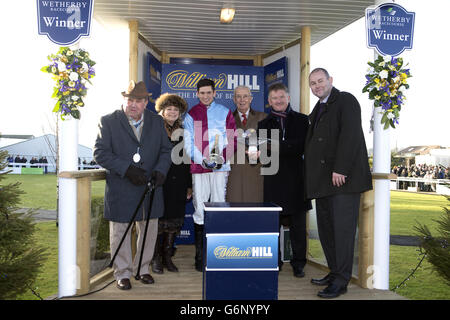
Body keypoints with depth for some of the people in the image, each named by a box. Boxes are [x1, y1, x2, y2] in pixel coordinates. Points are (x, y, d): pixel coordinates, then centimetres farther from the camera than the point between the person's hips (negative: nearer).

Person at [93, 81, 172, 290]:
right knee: (120, 231, 7)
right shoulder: (108, 121, -2)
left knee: (149, 230, 12)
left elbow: (166, 150, 10)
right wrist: (126, 169, -19)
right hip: (120, 189, -3)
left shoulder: (157, 122, 8)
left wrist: (160, 171, -10)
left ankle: (142, 269, 31)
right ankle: (122, 273, 23)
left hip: (150, 187, 3)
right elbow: (100, 153, -8)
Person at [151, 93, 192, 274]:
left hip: (178, 184, 4)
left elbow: (187, 161, 13)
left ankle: (167, 257, 20)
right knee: (158, 220, 0)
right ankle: (156, 259, 13)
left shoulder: (183, 133, 12)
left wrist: (189, 185, 10)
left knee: (174, 221, 7)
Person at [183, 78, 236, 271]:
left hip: (220, 167, 0)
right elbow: (189, 143, 3)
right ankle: (200, 257, 6)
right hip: (199, 168, 0)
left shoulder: (225, 112, 11)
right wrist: (203, 160, -12)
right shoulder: (191, 114, 10)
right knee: (199, 210, -2)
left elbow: (232, 139, 6)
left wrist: (223, 158, -10)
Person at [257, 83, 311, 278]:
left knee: (298, 225, 5)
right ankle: (274, 262, 15)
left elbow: (304, 146, -5)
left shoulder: (302, 120, 9)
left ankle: (298, 264, 17)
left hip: (296, 178, -1)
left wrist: (278, 147, -15)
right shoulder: (264, 124, 15)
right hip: (273, 179, 1)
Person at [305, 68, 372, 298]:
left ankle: (340, 281, -1)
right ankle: (334, 272, 20)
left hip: (343, 176, -8)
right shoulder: (317, 110, 23)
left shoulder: (346, 101, -2)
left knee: (342, 227, -6)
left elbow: (350, 135, -14)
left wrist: (340, 169, -21)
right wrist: (312, 176, 13)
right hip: (323, 180, 8)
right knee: (326, 228, 10)